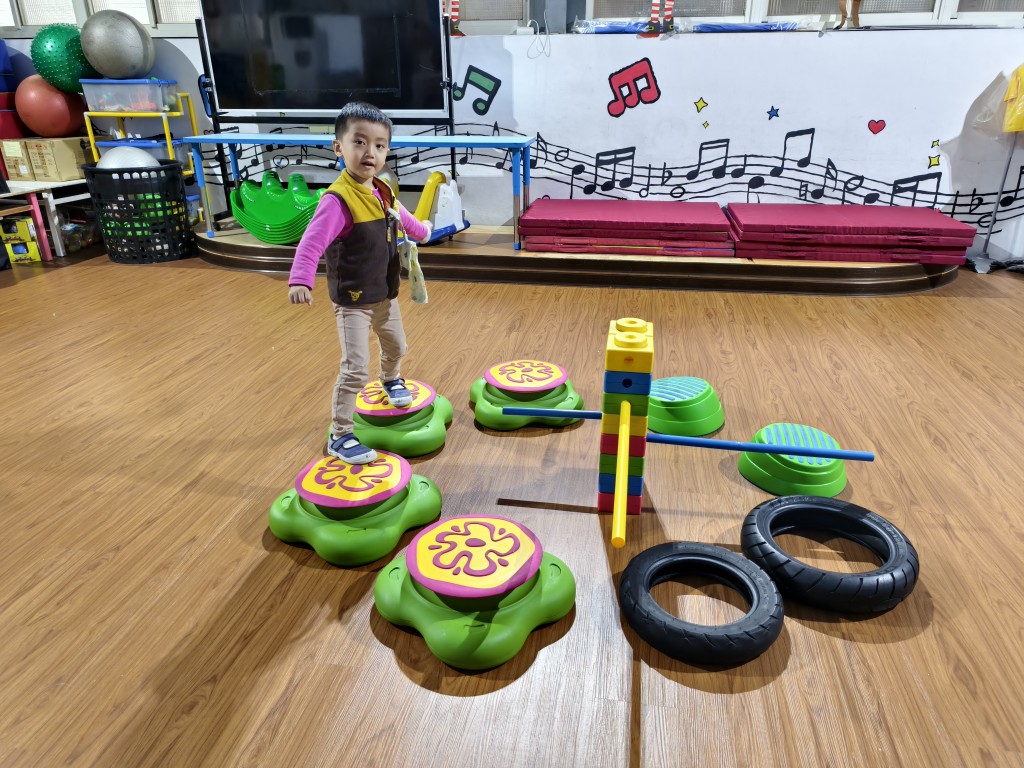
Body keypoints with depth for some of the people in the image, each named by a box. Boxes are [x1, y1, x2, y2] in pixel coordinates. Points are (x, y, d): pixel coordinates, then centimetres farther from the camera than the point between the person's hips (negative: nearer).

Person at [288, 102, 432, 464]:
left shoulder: (382, 192, 0)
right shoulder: (337, 200, -26)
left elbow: (400, 214, 23)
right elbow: (312, 242, -36)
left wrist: (421, 231, 42)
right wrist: (299, 281, -51)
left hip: (385, 294, 8)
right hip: (352, 301, -8)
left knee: (396, 347, 28)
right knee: (355, 369, -10)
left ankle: (392, 380, 61)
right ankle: (340, 436, 5)